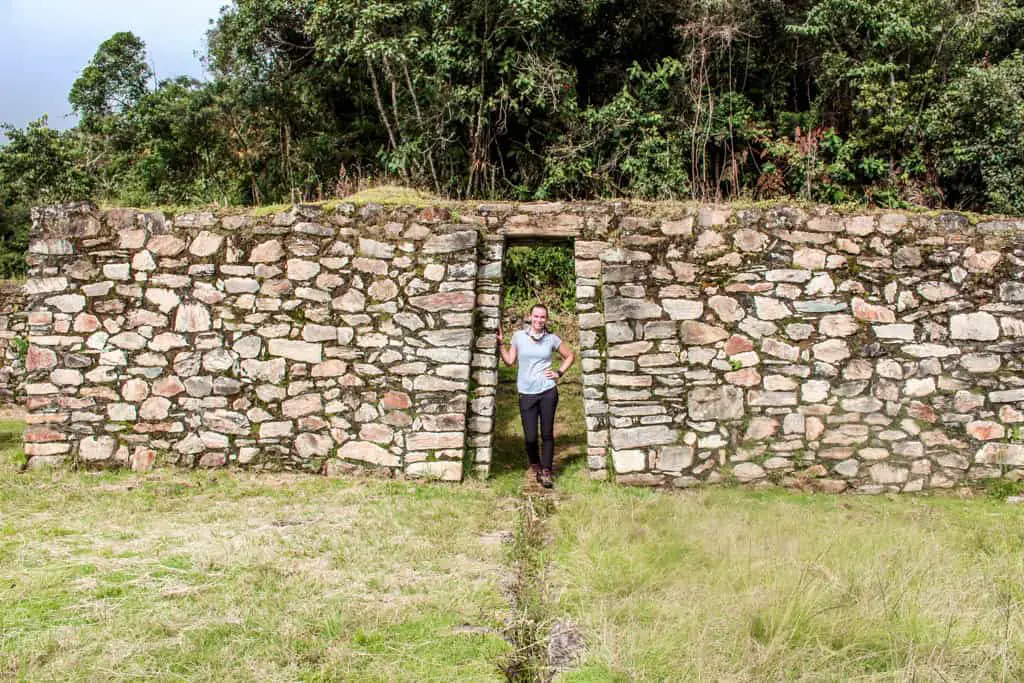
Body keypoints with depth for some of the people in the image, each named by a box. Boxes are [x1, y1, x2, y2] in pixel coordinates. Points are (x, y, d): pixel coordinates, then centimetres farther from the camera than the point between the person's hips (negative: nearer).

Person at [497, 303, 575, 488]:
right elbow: (509, 361, 6)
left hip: (548, 392, 0)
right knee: (530, 437, -1)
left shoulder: (552, 338, 4)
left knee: (547, 433, 2)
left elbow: (570, 356, 16)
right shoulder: (519, 336, 4)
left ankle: (546, 472, 12)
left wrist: (559, 373, 6)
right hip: (526, 394, 0)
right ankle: (535, 465, 25)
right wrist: (501, 342, 1)